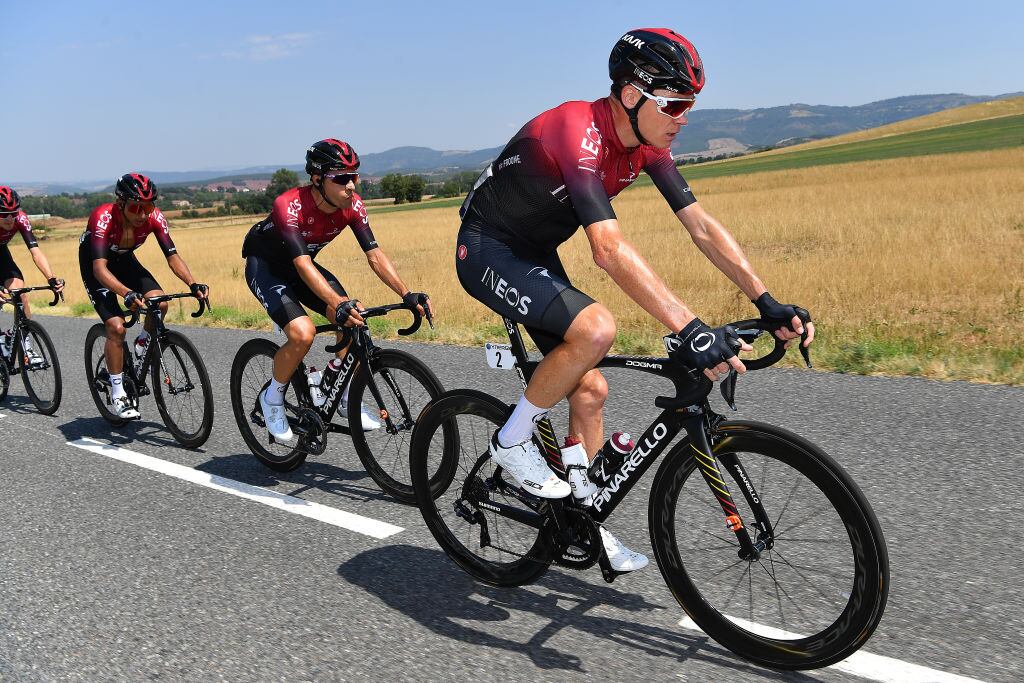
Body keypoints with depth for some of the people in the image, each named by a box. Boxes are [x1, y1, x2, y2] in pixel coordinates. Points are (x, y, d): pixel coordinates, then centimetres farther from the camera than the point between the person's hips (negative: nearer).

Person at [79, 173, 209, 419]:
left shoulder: (154, 217, -25)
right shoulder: (103, 218, -36)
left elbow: (172, 256, -25)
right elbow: (100, 268, -43)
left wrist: (193, 284, -43)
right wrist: (127, 294, -60)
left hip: (124, 260, 4)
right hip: (94, 265, -4)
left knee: (159, 303, -23)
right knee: (116, 327, -19)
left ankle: (142, 345, 9)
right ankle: (117, 394, -5)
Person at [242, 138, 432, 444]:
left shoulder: (352, 205, -18)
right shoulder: (289, 206, -34)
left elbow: (374, 254, -19)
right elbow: (303, 265, -44)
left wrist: (407, 295, -31)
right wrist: (338, 303, -58)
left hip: (300, 265, 6)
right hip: (264, 266, -6)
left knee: (356, 321, -15)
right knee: (303, 333, -28)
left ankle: (344, 396, 7)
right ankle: (272, 398, -1)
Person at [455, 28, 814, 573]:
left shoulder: (647, 144, -5)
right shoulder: (578, 132, -31)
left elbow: (701, 225, -6)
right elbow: (609, 248, -43)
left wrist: (768, 304, -13)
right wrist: (688, 329, -49)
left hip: (534, 255, 8)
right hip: (487, 251, -8)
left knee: (590, 390, 4)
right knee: (596, 328, -32)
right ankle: (513, 441, -9)